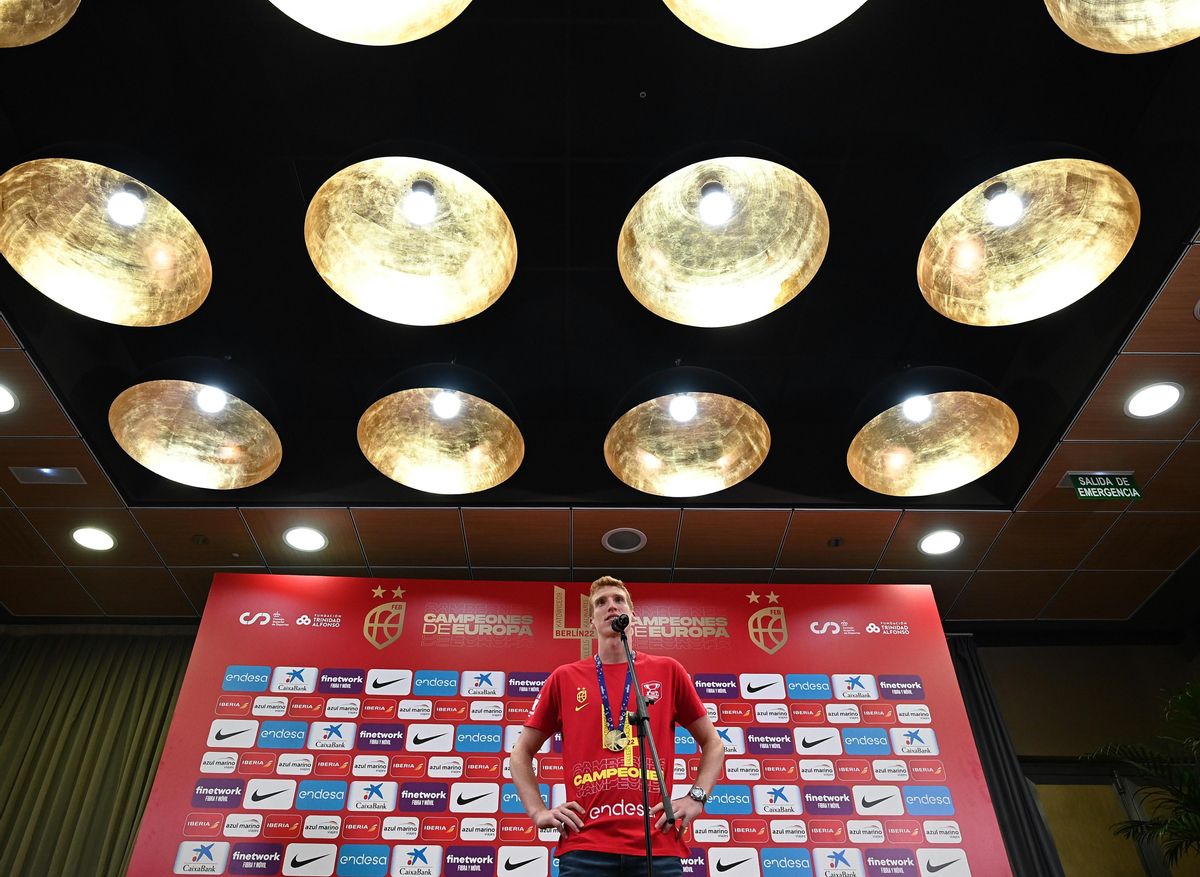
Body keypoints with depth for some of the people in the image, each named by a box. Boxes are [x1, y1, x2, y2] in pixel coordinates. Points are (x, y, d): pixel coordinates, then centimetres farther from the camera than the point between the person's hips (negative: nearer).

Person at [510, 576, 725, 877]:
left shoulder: (668, 671, 9)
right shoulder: (564, 678, 9)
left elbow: (713, 744, 16)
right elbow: (521, 754, 16)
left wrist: (696, 798, 3)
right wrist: (539, 812, 4)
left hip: (658, 846, 0)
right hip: (584, 847, 0)